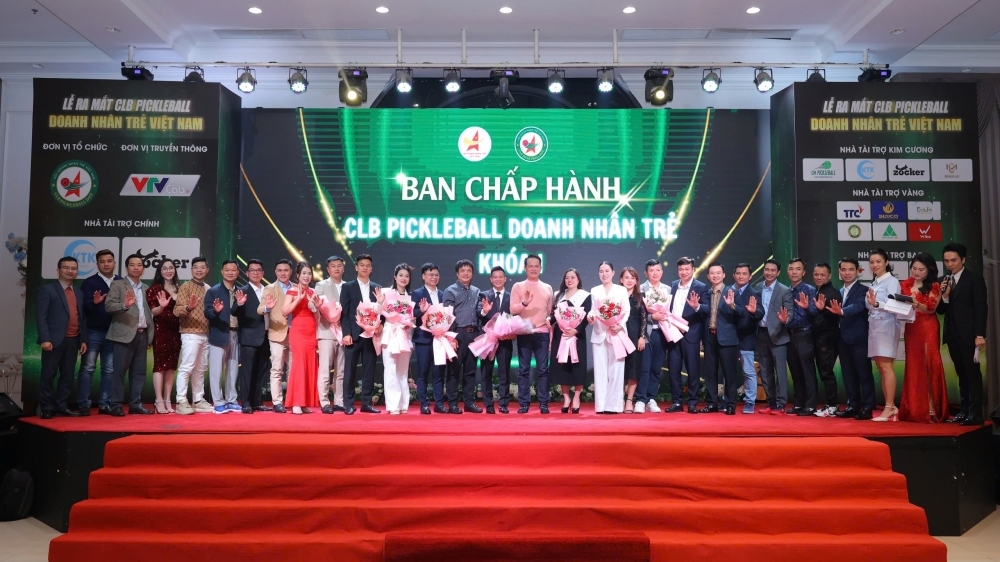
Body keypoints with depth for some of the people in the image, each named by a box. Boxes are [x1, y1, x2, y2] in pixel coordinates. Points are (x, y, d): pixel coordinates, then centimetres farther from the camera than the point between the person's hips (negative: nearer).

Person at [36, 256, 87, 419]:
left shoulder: (79, 293, 16)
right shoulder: (47, 289, -2)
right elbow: (40, 316, -9)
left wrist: (83, 339, 8)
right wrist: (45, 339, -17)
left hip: (73, 341, 6)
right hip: (54, 340, -5)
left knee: (67, 376, 8)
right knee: (48, 376, 1)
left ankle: (61, 406, 15)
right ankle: (46, 408, 8)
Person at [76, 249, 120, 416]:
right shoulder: (89, 282, -1)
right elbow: (84, 305, -10)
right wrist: (94, 302, -29)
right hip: (93, 332, -2)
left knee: (109, 369, 6)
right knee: (87, 367, 2)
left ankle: (104, 404, 13)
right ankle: (83, 404, 6)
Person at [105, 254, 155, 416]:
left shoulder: (146, 288, 16)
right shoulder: (118, 285, 0)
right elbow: (109, 306, -11)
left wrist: (151, 332, 8)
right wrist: (125, 305, -29)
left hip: (142, 334, 5)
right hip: (125, 334, -5)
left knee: (139, 372, 7)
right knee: (119, 371, -3)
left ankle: (135, 404, 13)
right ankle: (116, 405, 3)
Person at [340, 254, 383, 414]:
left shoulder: (377, 288, 12)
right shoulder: (348, 287, 5)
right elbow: (344, 312, -2)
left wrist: (380, 326, -7)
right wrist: (346, 333, -10)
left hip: (371, 335, 3)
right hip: (354, 335, -2)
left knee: (369, 371, 5)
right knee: (350, 371, 0)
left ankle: (367, 403, 11)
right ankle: (348, 404, 6)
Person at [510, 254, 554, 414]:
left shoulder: (547, 288, 12)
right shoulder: (518, 286, 5)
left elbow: (551, 311, 16)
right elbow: (512, 310, -4)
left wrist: (552, 332, 11)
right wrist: (524, 303, -22)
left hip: (542, 333, 2)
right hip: (524, 333, -1)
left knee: (543, 369, 2)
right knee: (524, 369, 1)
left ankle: (543, 403, 7)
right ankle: (523, 403, 6)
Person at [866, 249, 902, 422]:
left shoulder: (892, 281, -7)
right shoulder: (874, 283, 17)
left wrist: (876, 304, -35)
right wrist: (872, 304, -4)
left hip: (887, 326, -8)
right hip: (874, 327, 8)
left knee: (886, 367, -10)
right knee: (881, 369, 7)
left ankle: (889, 407, -8)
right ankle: (890, 406, 12)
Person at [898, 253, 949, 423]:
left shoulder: (934, 287, 0)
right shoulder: (905, 285, 10)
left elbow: (931, 309, -11)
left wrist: (917, 305, -30)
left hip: (928, 329, -4)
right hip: (911, 329, 4)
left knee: (928, 366, -6)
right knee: (913, 367, 4)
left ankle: (931, 409, -2)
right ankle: (914, 409, 9)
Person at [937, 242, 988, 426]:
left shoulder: (975, 278, -3)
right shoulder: (944, 281, 12)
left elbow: (981, 308, -9)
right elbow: (941, 310, 10)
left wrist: (980, 334, -16)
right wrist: (944, 296, -10)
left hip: (969, 334, -6)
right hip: (952, 334, 6)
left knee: (972, 372, -4)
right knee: (961, 374, 9)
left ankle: (976, 413, -3)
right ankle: (965, 410, 13)